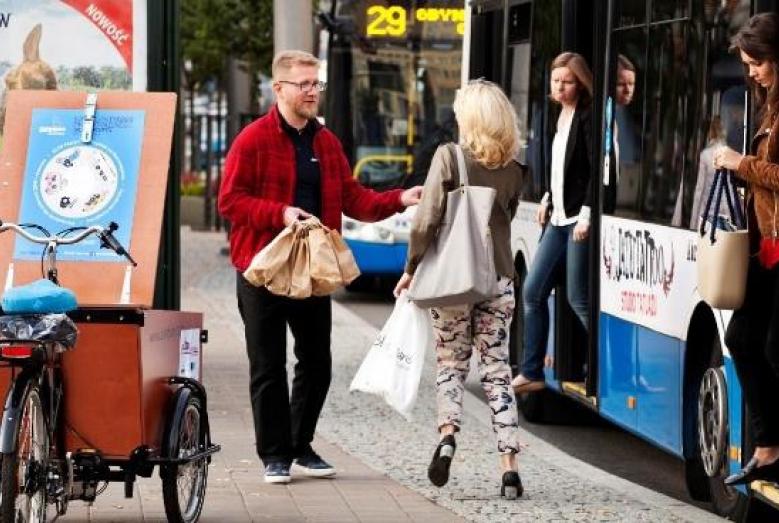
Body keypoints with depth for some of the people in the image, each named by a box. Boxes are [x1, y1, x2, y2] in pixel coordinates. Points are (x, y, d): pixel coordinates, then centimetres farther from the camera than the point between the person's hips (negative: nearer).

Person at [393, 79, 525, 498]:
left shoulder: (449, 157, -7)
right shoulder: (513, 170, 4)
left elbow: (427, 220, -11)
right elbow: (504, 222, 9)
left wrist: (411, 268, -2)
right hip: (498, 279, 2)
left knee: (451, 363, 12)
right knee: (497, 369, 6)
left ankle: (448, 433, -15)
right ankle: (509, 467, -1)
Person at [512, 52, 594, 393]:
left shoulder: (588, 118, -11)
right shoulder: (561, 116, 14)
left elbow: (598, 170, -17)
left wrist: (587, 214, -21)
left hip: (579, 220, -9)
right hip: (558, 218, 9)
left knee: (578, 299, -7)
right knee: (533, 292, 8)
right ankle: (531, 372, 14)